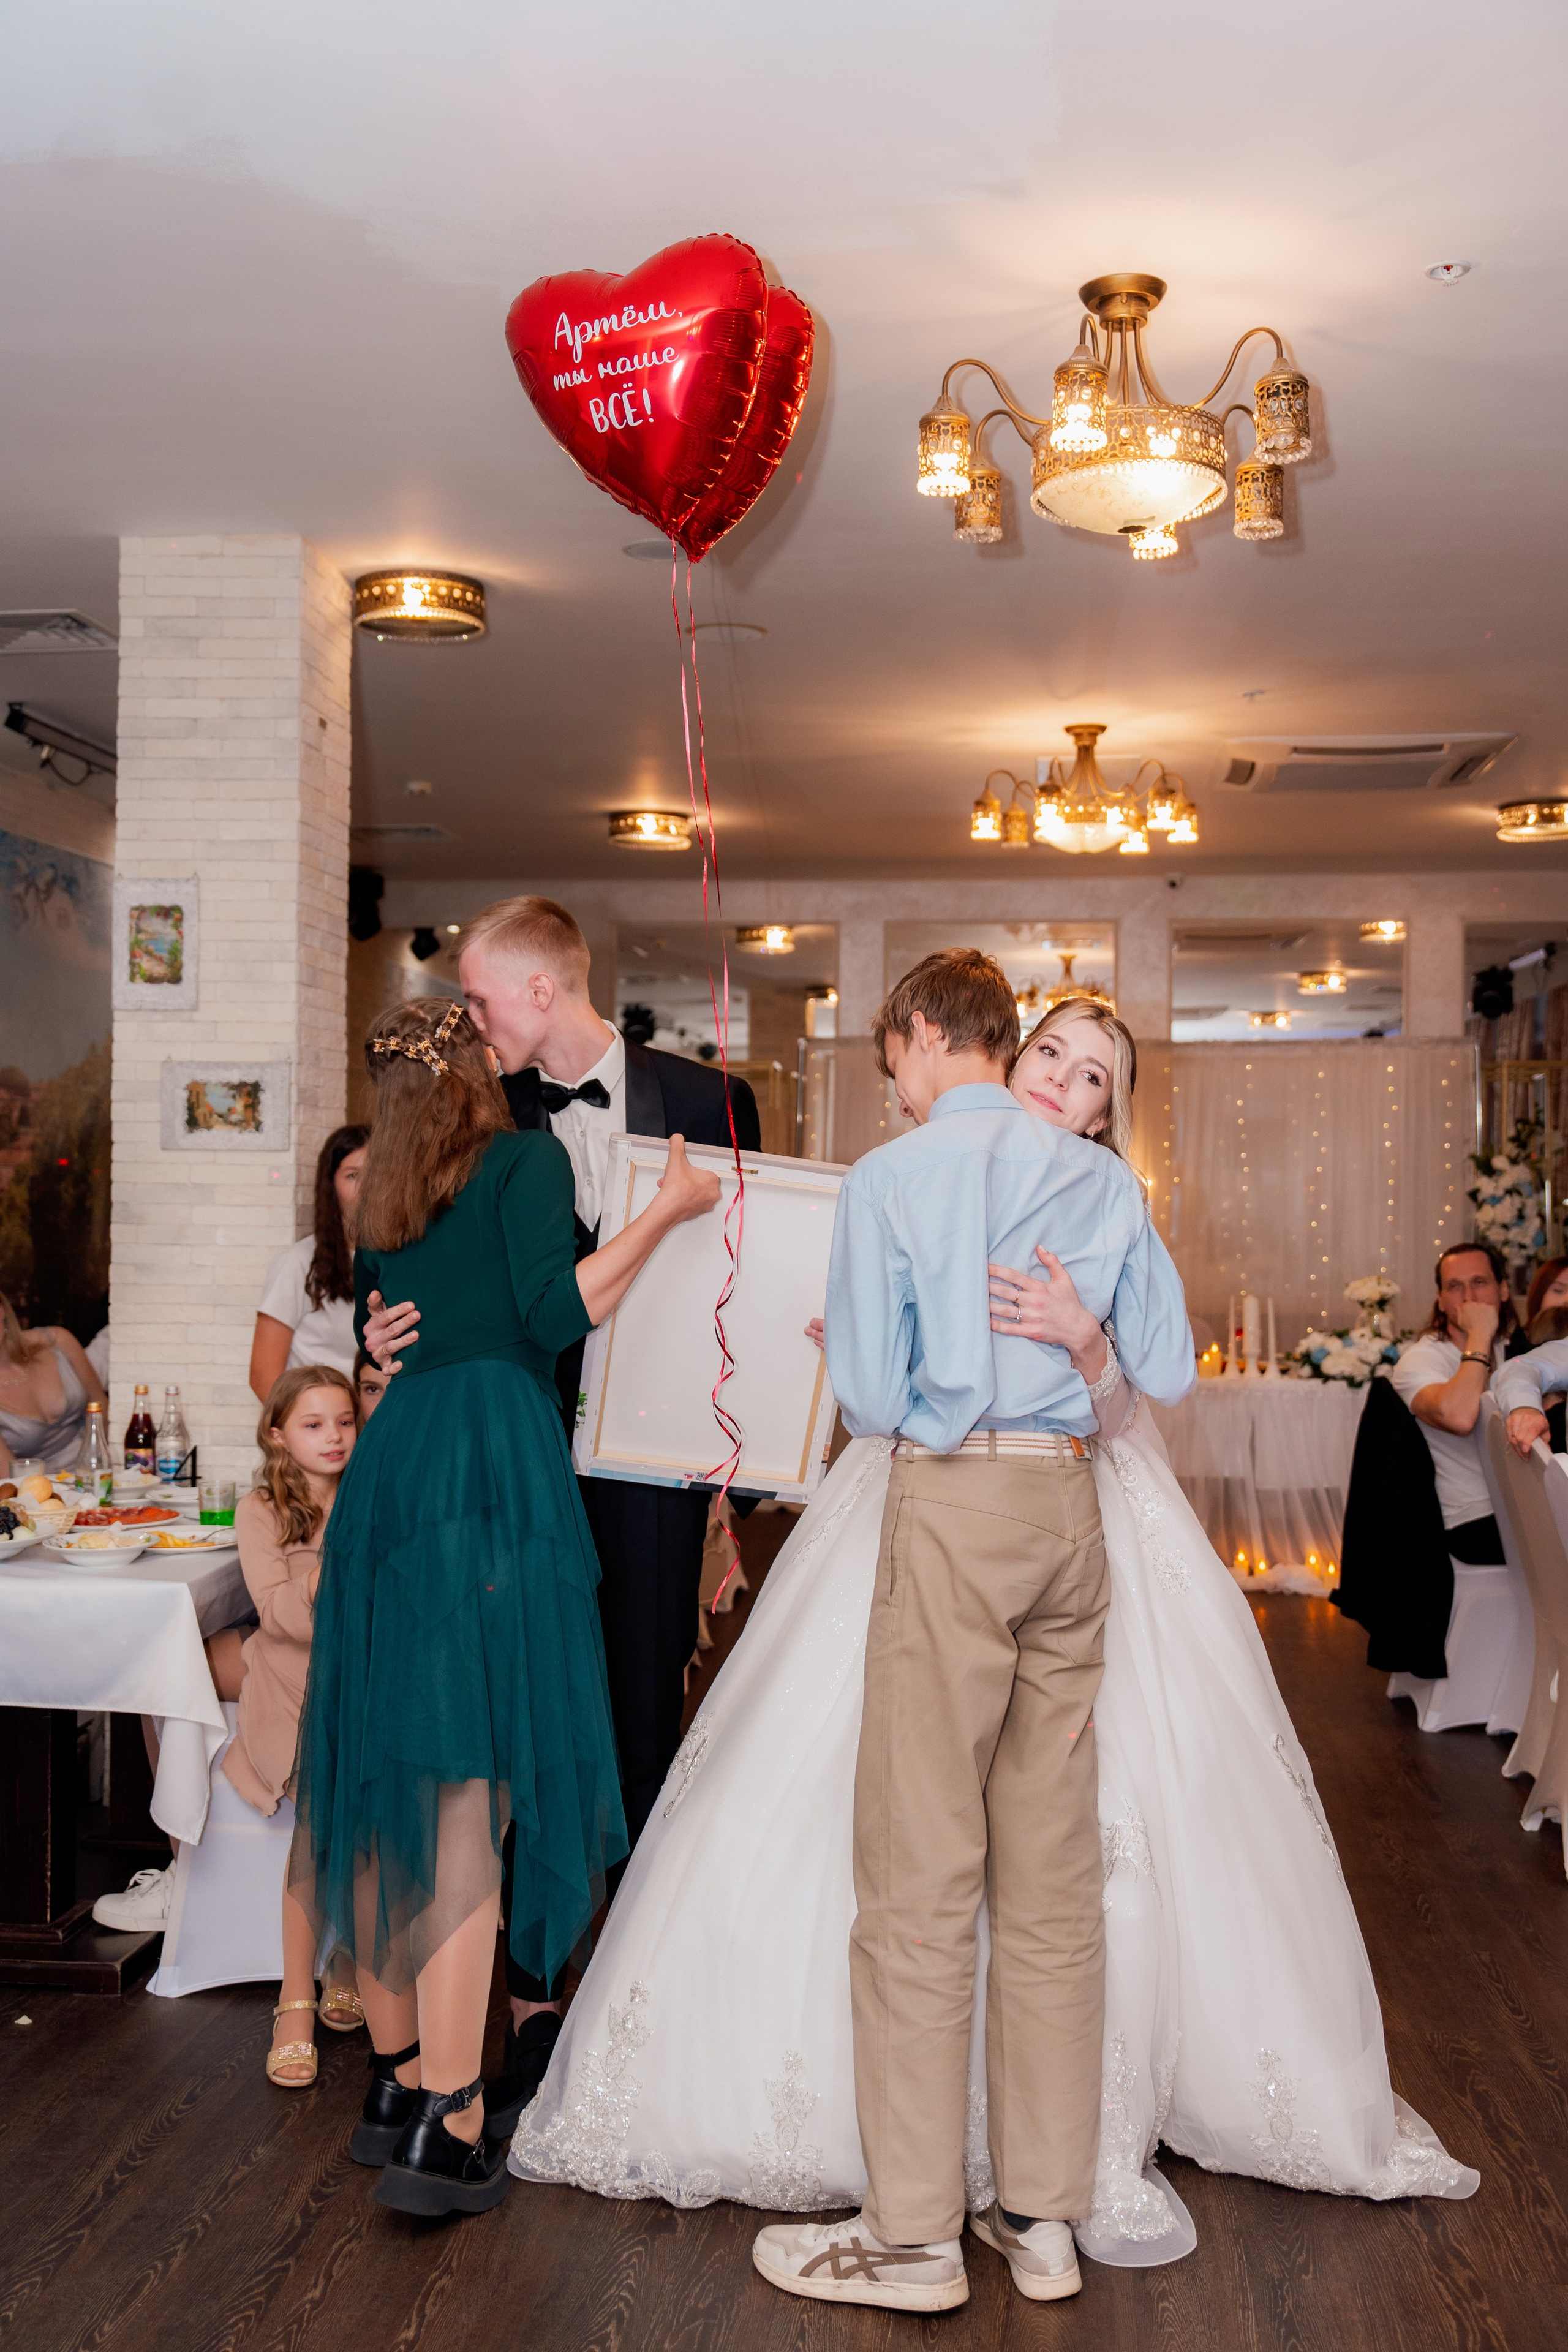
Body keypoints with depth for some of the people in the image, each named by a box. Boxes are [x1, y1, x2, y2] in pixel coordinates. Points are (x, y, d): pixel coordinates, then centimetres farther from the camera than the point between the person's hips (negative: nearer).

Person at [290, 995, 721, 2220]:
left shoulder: (387, 1192, 20)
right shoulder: (527, 1157, 0)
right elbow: (554, 1313, -12)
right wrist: (669, 1209, -5)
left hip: (389, 1474, 7)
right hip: (495, 1480, -7)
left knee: (389, 1784, 11)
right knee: (470, 1791, -8)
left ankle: (398, 2081, 21)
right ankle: (445, 2129, -7)